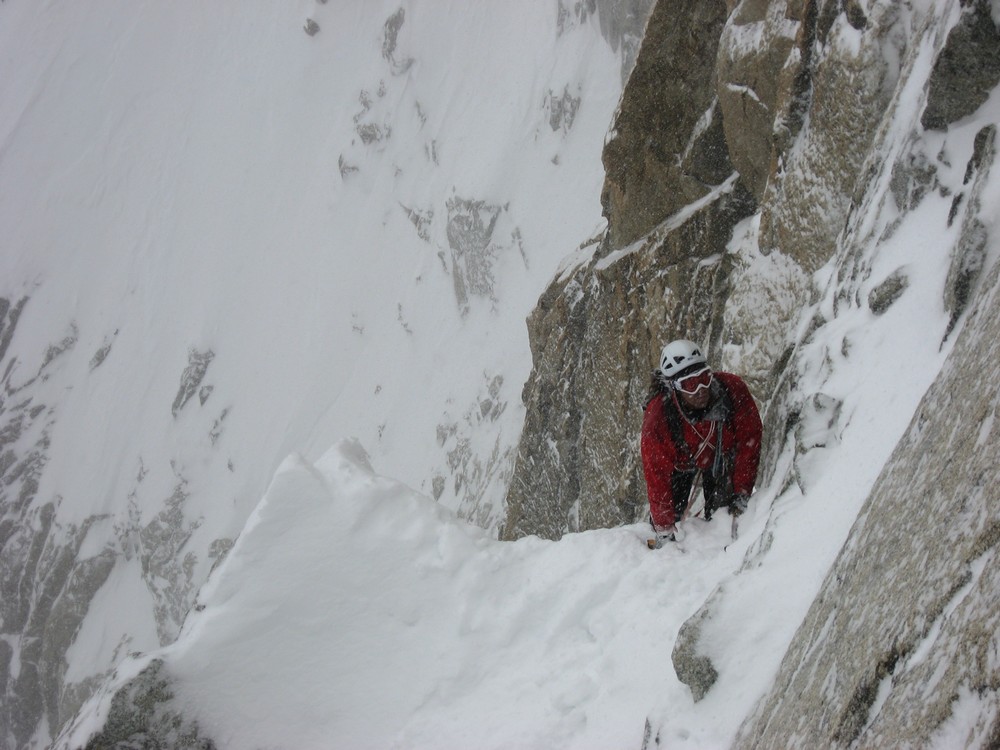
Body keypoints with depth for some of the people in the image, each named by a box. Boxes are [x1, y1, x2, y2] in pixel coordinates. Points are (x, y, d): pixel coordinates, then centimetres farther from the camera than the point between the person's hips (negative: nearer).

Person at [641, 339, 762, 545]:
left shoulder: (733, 389, -36)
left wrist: (742, 494, -21)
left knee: (722, 514, -12)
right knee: (665, 513, -9)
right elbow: (656, 475, -32)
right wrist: (664, 530, -30)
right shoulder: (657, 417, -40)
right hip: (679, 461, -1)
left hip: (722, 453, 1)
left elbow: (749, 441, -22)